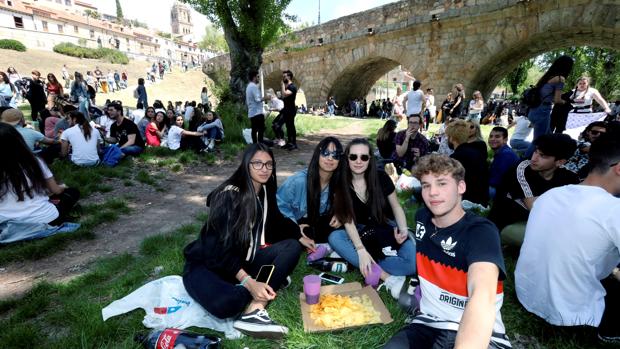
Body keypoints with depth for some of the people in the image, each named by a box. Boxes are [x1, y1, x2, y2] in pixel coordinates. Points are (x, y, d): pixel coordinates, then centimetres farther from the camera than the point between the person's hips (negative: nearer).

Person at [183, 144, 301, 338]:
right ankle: (270, 281, -9)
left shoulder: (264, 192, 2)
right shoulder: (229, 195, -20)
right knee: (224, 303, -39)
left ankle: (252, 312, -28)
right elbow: (221, 247, -25)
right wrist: (248, 282, -33)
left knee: (292, 247, -15)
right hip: (207, 263, -7)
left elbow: (276, 224, 18)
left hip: (242, 260, 7)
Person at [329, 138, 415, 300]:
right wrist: (361, 250, -29)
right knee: (334, 238, -31)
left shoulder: (381, 178, -9)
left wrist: (403, 230, -14)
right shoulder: (342, 184, -10)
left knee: (415, 262, -28)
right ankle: (388, 278, -35)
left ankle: (352, 261, -27)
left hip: (387, 229, 0)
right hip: (361, 233, 1)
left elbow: (396, 206, 4)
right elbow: (348, 220, -15)